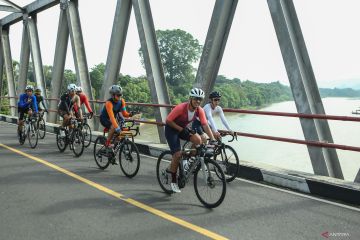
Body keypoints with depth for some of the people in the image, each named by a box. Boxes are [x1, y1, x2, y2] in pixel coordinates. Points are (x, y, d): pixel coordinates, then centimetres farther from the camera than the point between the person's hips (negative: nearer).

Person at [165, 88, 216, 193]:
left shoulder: (200, 110, -16)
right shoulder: (181, 108, -30)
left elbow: (205, 125, -20)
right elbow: (168, 120, -22)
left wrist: (212, 139, -30)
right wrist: (181, 129, -25)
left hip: (184, 128, 5)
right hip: (171, 129, -5)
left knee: (198, 140, -22)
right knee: (177, 154, -14)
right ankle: (173, 181, 4)